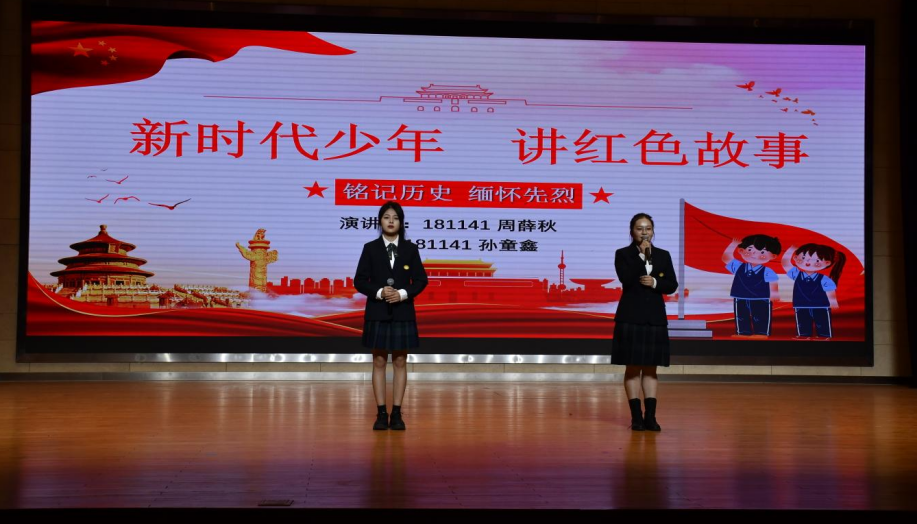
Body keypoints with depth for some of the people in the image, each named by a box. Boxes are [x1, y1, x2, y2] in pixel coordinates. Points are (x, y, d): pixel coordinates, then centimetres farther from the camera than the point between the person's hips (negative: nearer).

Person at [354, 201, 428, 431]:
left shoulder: (410, 249, 3)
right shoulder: (370, 248, 1)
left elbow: (421, 280, 2)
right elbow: (360, 281, -1)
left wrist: (403, 294, -15)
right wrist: (379, 292, -17)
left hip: (403, 313, 1)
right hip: (377, 313, -1)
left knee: (400, 362, 5)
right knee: (379, 362, 3)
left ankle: (396, 413, 11)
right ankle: (381, 413, 8)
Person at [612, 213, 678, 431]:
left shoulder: (663, 255, 9)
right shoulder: (622, 254, -1)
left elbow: (672, 285, 5)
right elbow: (626, 279, -17)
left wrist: (655, 282, -13)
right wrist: (641, 254, -17)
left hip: (655, 317, 3)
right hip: (630, 316, -3)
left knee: (651, 367, 6)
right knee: (633, 367, 0)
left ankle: (650, 416, 9)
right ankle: (636, 417, 5)